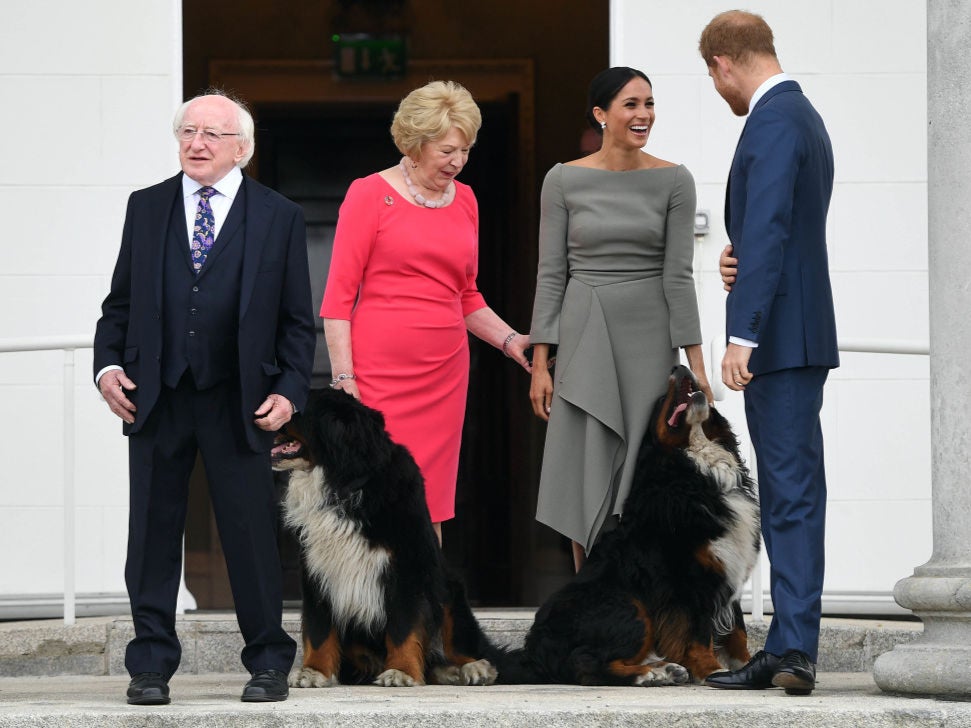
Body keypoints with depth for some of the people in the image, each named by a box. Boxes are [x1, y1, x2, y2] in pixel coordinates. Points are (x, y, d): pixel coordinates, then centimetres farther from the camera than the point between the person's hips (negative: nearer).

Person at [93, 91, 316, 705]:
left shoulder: (280, 218, 4)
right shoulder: (147, 207, 11)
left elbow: (297, 320, 5)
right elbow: (121, 301, 13)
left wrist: (288, 391, -5)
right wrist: (109, 364, -1)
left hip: (238, 402, -2)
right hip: (155, 396, 2)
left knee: (252, 533, -1)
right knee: (153, 533, 4)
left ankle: (268, 664, 10)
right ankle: (152, 665, 11)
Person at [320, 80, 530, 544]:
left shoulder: (463, 201, 14)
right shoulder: (370, 194, -2)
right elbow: (339, 296, -4)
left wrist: (511, 341, 8)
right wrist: (343, 379, -10)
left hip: (443, 375, 5)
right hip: (379, 373, -5)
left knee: (429, 505, 2)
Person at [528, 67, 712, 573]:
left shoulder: (673, 182, 1)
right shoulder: (564, 181, 2)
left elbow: (678, 274, -1)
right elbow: (551, 273, 2)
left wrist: (694, 360, -6)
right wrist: (540, 363, -2)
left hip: (649, 340, 0)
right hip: (585, 337, 0)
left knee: (641, 475, -1)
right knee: (586, 476, 0)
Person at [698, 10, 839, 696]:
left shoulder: (774, 122, -13)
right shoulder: (802, 116, 19)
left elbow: (767, 229, -22)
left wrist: (743, 335, -25)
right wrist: (738, 261, 5)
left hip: (782, 337, -10)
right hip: (790, 339, 10)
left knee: (794, 491, -12)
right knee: (786, 493, 10)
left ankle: (796, 650, -15)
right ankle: (786, 650, 12)